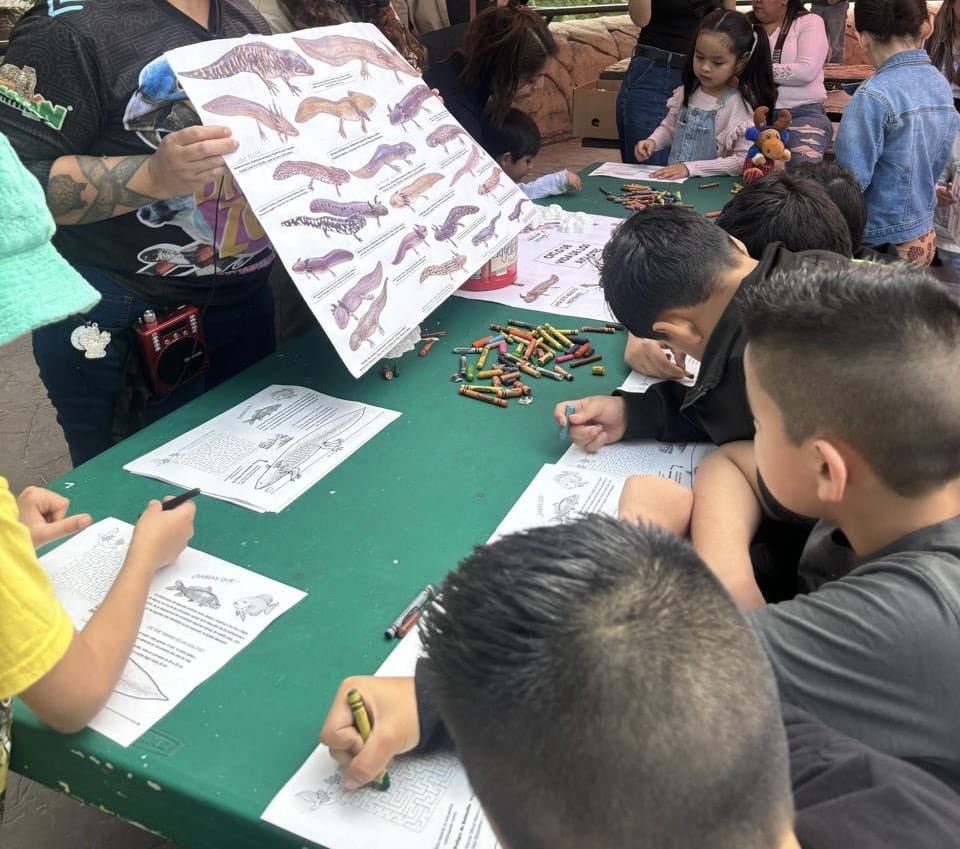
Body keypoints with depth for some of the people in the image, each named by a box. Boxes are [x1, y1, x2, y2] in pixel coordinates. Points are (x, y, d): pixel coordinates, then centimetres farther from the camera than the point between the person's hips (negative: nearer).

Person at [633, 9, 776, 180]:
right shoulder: (686, 92, 6)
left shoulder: (742, 104, -11)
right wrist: (653, 141, -1)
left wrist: (690, 168, -19)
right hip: (672, 180, 5)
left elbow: (744, 160, -15)